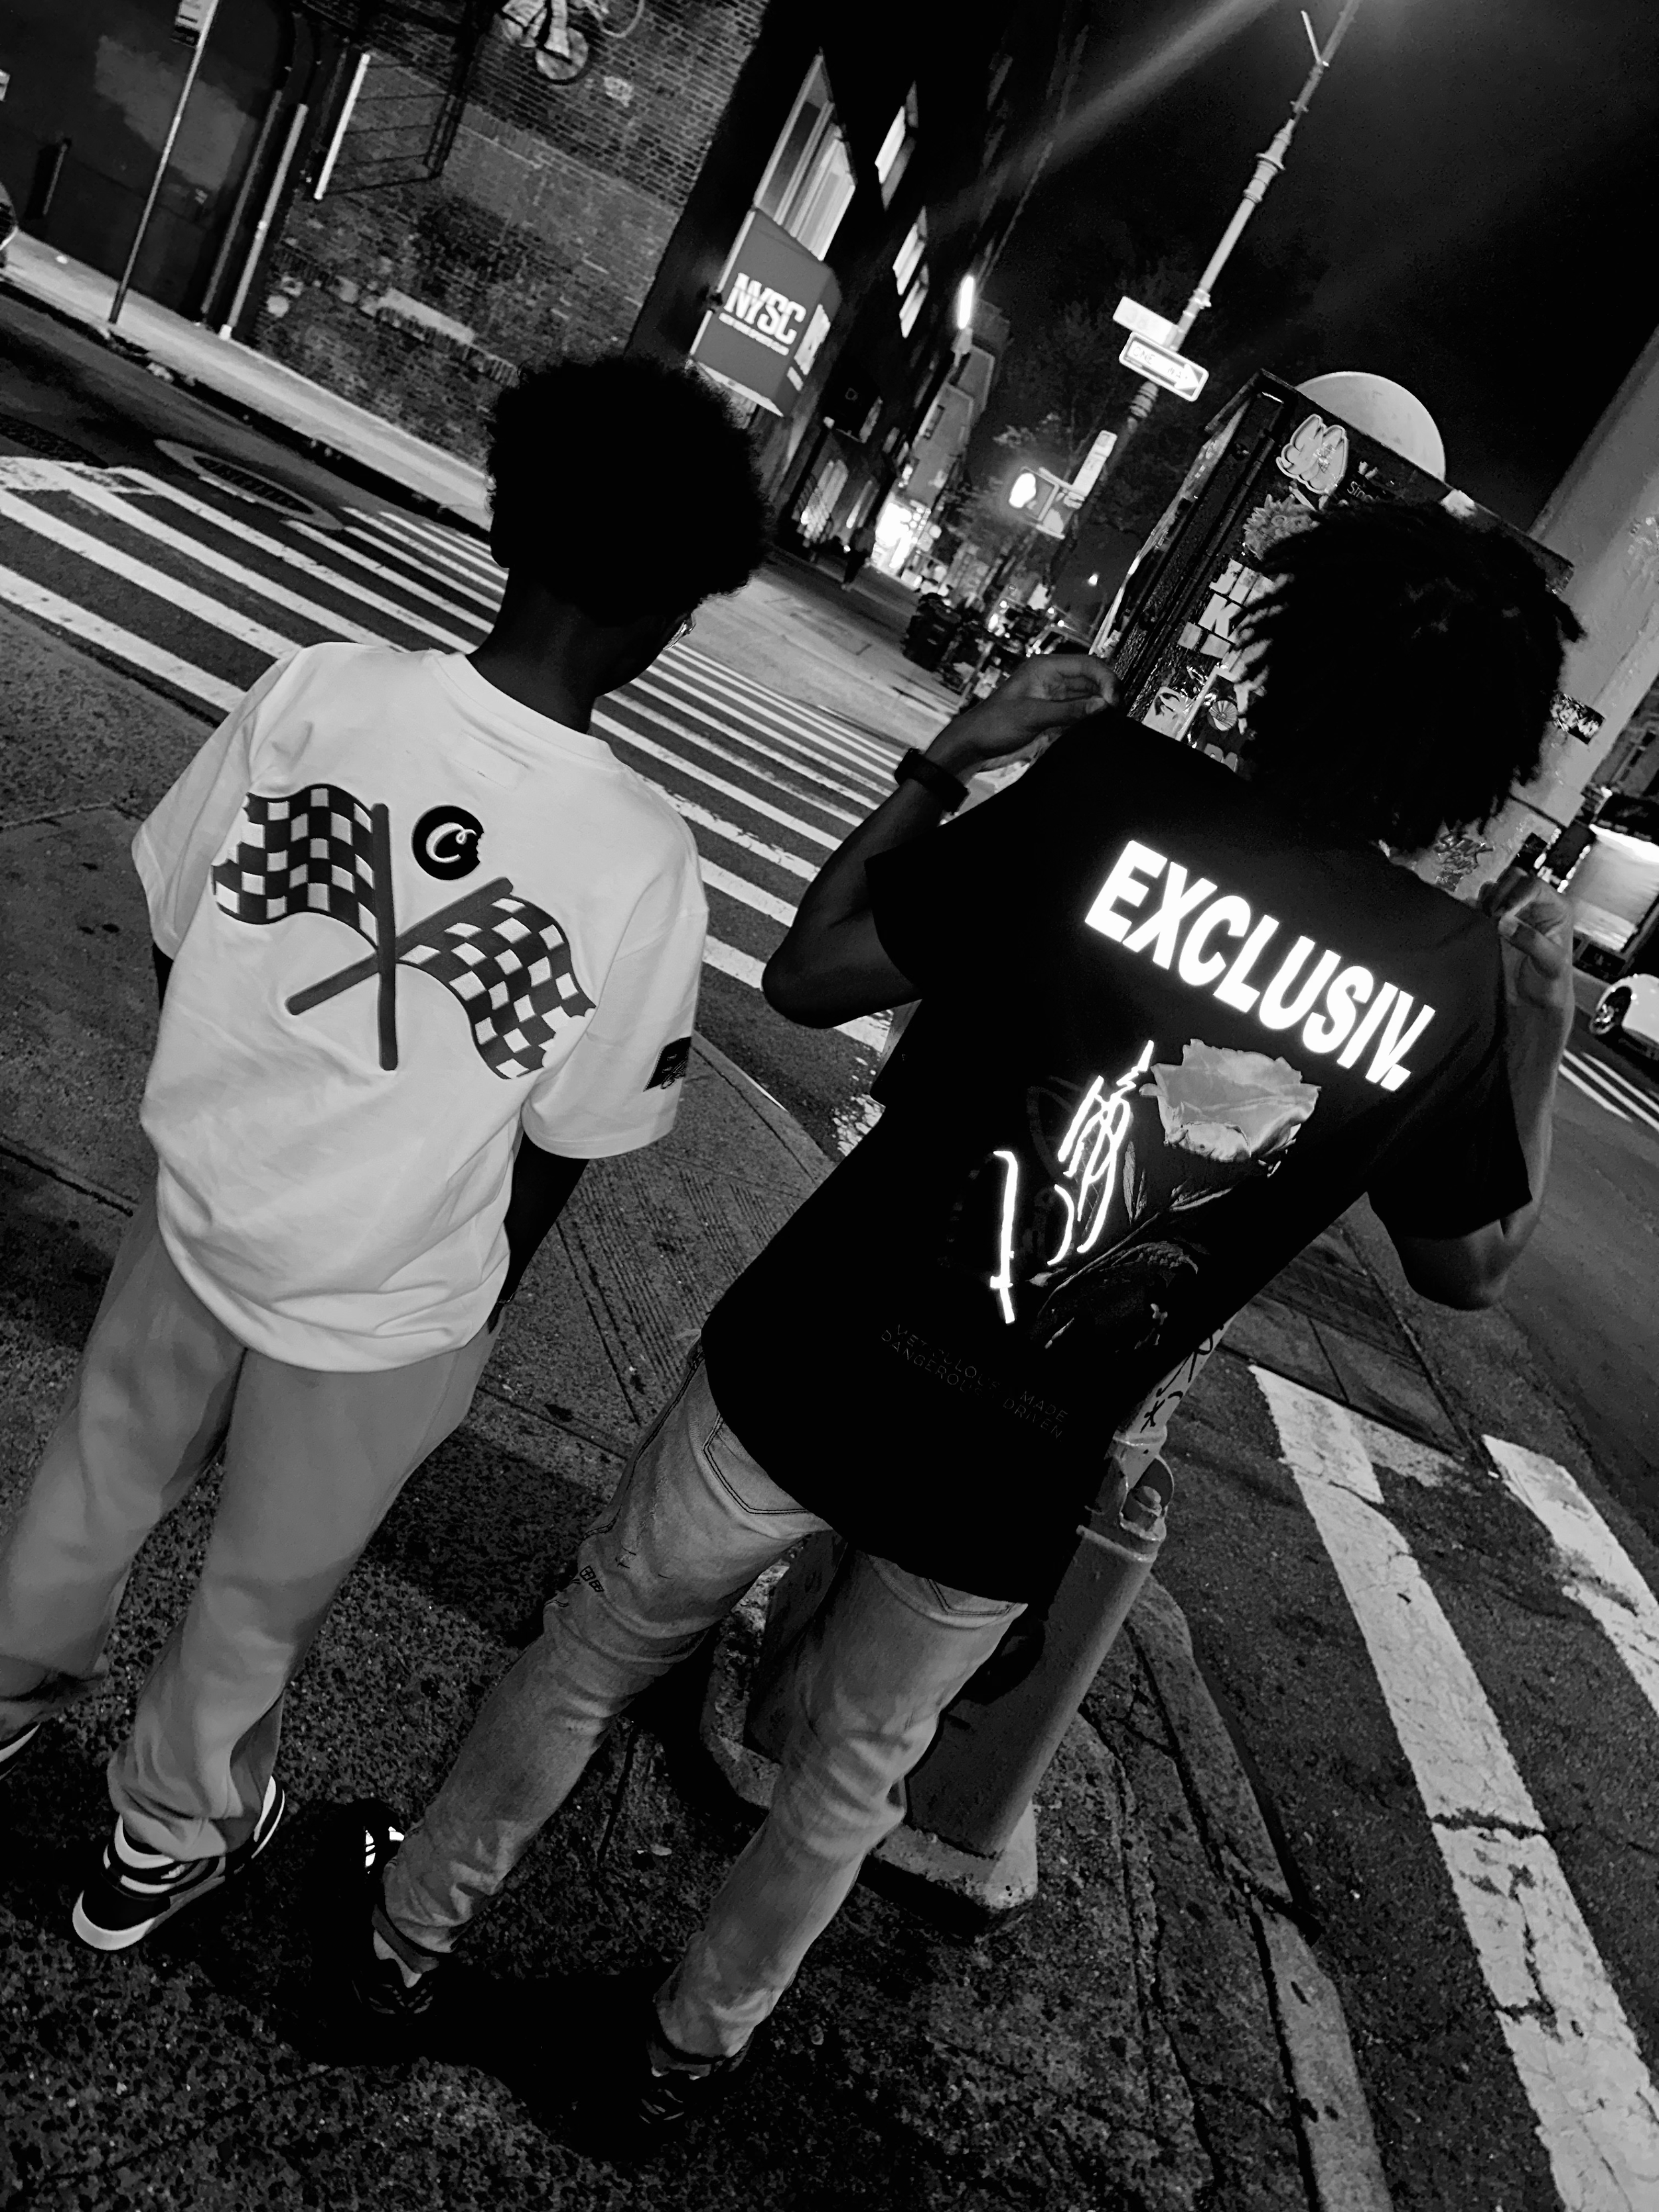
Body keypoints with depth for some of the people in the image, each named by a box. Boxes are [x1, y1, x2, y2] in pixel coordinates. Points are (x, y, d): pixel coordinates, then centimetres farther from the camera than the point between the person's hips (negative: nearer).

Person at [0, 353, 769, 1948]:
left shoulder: (314, 691, -18)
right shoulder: (641, 862, -25)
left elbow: (169, 940, -4)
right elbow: (561, 1150, -13)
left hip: (198, 1212, 3)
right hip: (386, 1311, -2)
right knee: (263, 1592, 24)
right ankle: (167, 1839, 51)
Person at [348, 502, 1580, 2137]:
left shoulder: (1115, 797, -16)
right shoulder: (1457, 988, -8)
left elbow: (806, 977, -9)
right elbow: (1469, 1265, 9)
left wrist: (950, 757, 1)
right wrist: (1546, 1025, 15)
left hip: (813, 1374, -1)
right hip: (1011, 1491, 2)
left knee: (603, 1639, 25)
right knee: (852, 1773, 28)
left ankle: (415, 1927, 49)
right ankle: (690, 2044, 52)